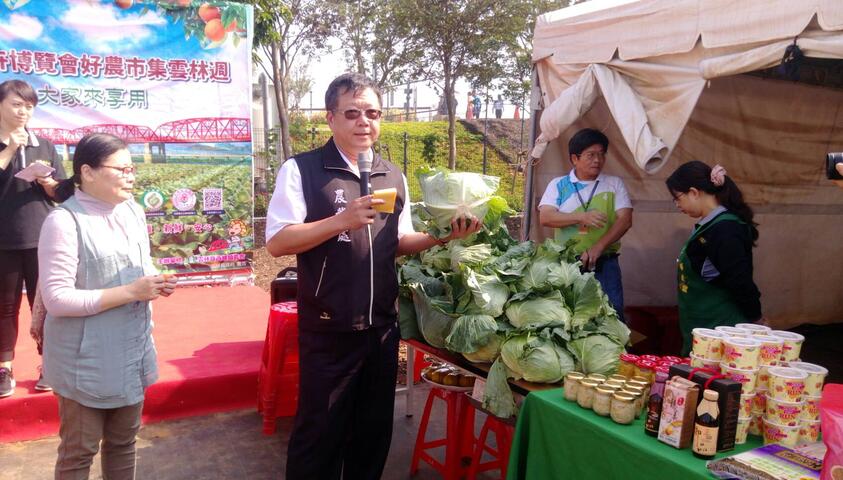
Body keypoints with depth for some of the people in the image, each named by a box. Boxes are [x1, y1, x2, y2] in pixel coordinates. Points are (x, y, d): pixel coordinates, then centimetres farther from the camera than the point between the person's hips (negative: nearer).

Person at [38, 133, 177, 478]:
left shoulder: (133, 212, 4)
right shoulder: (64, 221, -19)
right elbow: (57, 299, -23)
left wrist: (154, 282, -5)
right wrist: (131, 292, -24)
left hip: (132, 352, 7)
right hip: (86, 361, -7)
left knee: (123, 441, 21)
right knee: (79, 451, 10)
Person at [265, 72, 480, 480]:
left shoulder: (394, 177, 9)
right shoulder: (301, 170, -8)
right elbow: (276, 242, -14)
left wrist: (440, 236, -2)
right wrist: (342, 220, -24)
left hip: (382, 326, 5)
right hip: (327, 330, -5)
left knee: (374, 430, 18)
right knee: (318, 433, 8)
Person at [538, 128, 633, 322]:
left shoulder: (614, 184, 7)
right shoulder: (558, 185, 6)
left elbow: (625, 220, -2)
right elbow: (545, 217, -7)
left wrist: (598, 247, -15)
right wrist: (582, 217, -19)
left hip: (605, 264, 0)